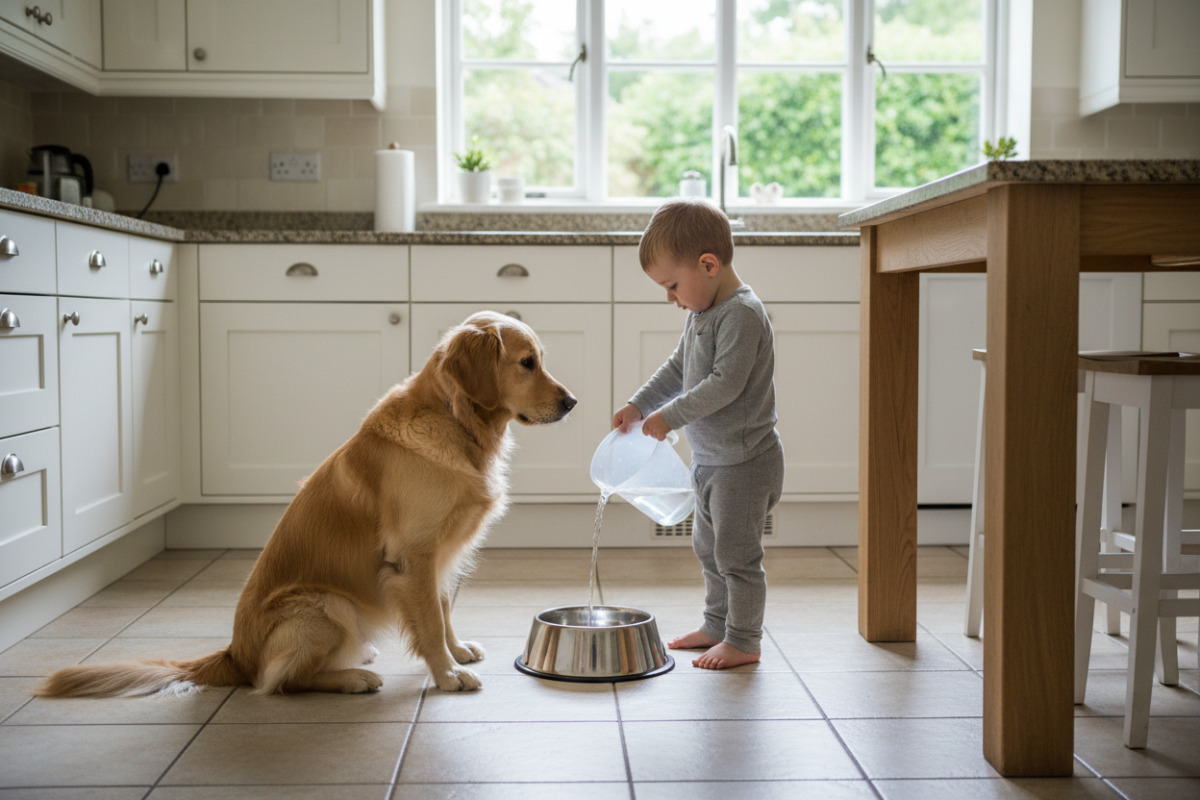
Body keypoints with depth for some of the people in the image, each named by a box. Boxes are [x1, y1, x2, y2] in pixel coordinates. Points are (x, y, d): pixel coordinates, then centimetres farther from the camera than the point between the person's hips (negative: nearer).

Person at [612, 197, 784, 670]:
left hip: (745, 459, -10)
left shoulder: (742, 314, -21)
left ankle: (744, 640, 12)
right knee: (708, 548, 20)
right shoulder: (701, 313, 9)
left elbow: (726, 383, -28)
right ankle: (717, 625, 35)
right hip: (710, 457, 10)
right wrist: (639, 405, 9)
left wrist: (671, 416, -24)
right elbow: (678, 369, 18)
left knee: (736, 553, -1)